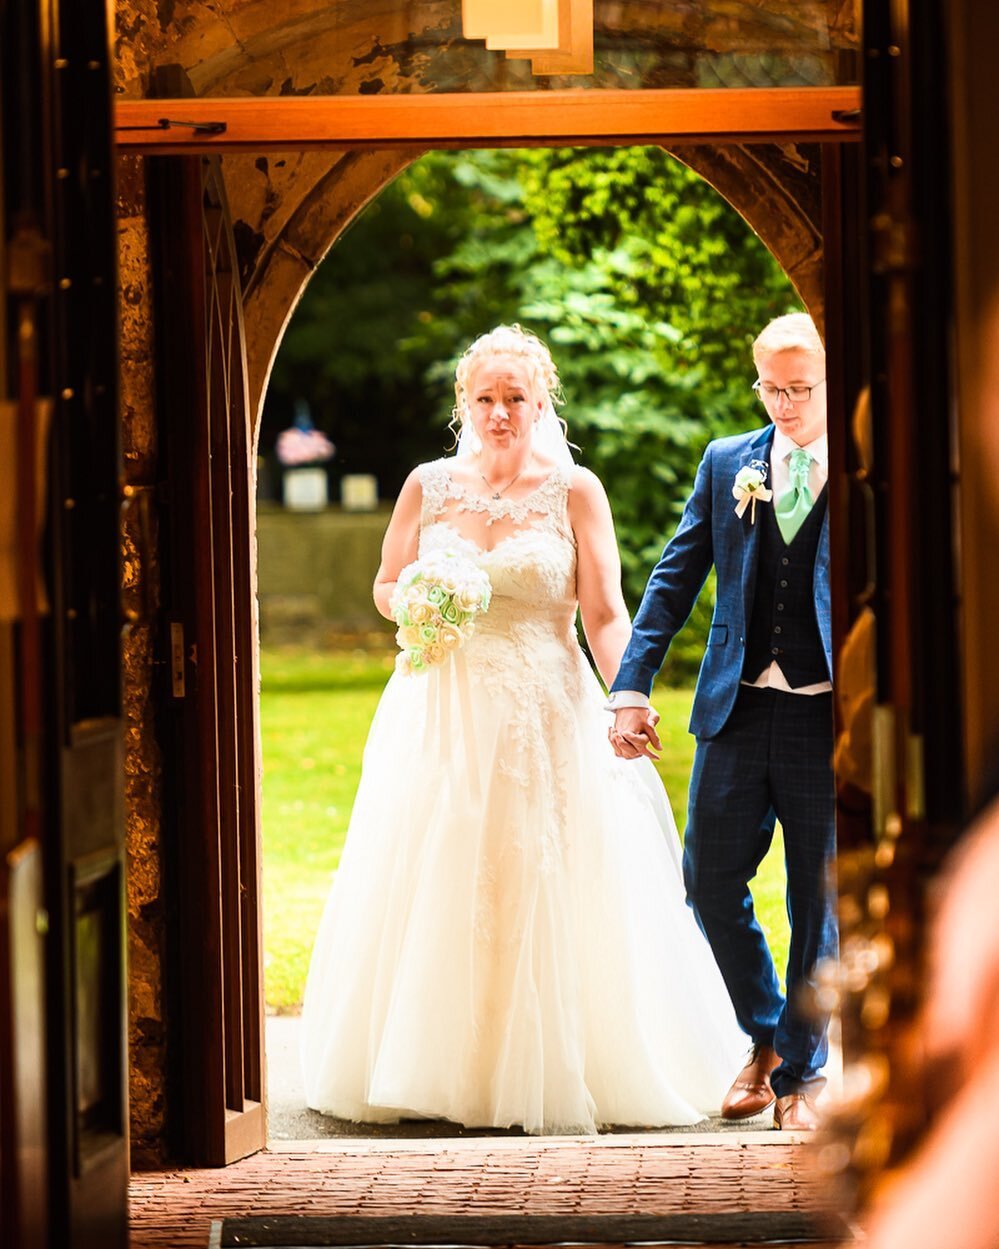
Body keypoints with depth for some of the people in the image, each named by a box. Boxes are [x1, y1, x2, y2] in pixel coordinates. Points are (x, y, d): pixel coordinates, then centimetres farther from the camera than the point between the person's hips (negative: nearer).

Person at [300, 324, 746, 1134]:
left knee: (548, 900, -3)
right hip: (442, 715, 2)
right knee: (433, 900, 1)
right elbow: (386, 588, 15)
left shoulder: (574, 491, 1)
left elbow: (605, 616, -2)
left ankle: (551, 1071, 6)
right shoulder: (429, 486, 7)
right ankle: (434, 1070, 10)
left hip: (545, 717, -2)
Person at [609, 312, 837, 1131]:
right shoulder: (726, 464, 8)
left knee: (819, 901, 4)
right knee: (711, 882, 5)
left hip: (828, 718, -3)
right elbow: (675, 581, 9)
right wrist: (631, 688, 1)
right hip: (739, 711, 3)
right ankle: (765, 1037, 27)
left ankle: (802, 1071, 18)